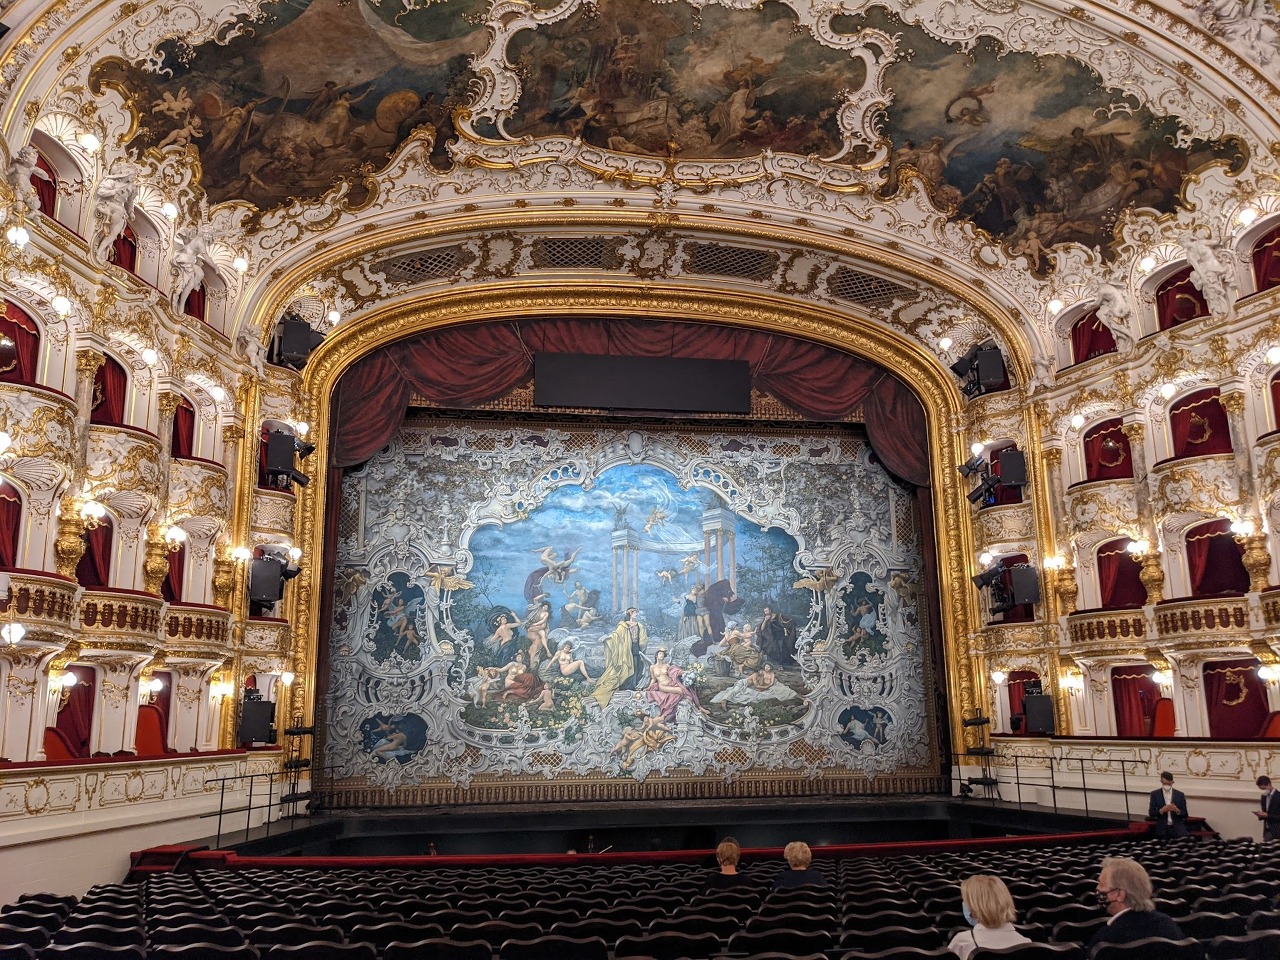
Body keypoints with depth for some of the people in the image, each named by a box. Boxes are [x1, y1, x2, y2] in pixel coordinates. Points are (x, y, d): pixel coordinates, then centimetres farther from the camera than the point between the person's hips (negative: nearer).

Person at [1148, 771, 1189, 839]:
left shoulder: (1180, 795, 6)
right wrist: (1161, 810, -20)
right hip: (1162, 829, 0)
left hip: (1178, 829, 0)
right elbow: (1151, 813, -1)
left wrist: (1177, 810, -16)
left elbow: (1185, 815, 6)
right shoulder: (1155, 794, 4)